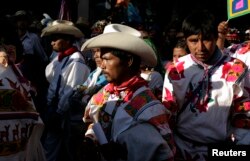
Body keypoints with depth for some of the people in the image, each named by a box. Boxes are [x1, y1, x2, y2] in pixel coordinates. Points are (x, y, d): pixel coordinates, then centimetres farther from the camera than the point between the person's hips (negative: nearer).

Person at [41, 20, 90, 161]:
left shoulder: (76, 62, -19)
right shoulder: (60, 58, 6)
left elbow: (71, 92, -21)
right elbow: (50, 78, 8)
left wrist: (58, 113, -14)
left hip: (66, 114, -7)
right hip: (55, 108, 8)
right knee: (50, 148, 17)